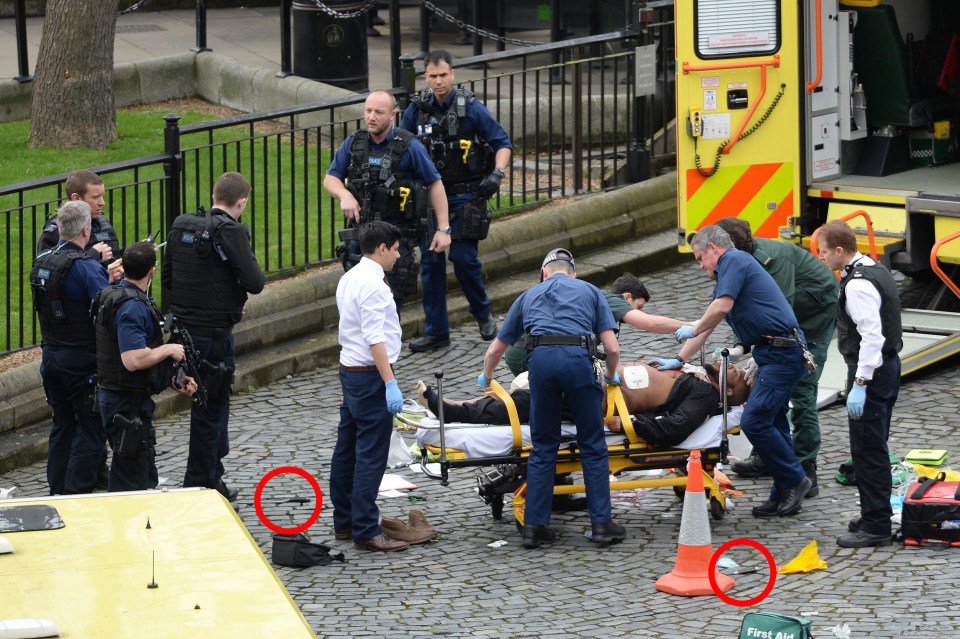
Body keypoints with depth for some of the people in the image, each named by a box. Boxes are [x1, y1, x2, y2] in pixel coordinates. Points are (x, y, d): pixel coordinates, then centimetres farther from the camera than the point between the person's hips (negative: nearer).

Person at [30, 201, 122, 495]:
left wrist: (106, 280, 12)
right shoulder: (87, 267, -20)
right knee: (91, 429, 0)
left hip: (51, 357, 8)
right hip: (82, 360, -7)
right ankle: (77, 495, -2)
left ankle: (57, 492, 22)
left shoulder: (41, 261, 5)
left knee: (62, 426, 18)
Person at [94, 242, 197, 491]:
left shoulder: (115, 296, 11)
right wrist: (169, 349, -15)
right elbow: (134, 360, -32)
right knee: (130, 483, -4)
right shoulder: (132, 306, -22)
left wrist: (173, 379, 14)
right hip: (128, 404, -10)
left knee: (146, 478, 20)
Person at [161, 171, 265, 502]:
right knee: (209, 412, 3)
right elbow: (255, 283, -18)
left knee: (214, 405, 23)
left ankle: (213, 480, 33)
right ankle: (200, 486, 9)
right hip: (214, 333, -8)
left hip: (184, 326, 8)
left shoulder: (181, 226, 6)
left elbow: (167, 277, 13)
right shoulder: (231, 231, -17)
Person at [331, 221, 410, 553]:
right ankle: (365, 530, -7)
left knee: (347, 448, 14)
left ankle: (344, 522, 22)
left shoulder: (349, 278, 12)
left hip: (350, 370, 10)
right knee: (371, 455, -7)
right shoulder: (372, 284, -18)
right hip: (370, 375, -10)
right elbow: (375, 339, -23)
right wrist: (390, 383, -24)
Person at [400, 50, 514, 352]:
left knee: (463, 257, -10)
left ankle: (484, 315, 15)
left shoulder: (470, 108, -9)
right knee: (430, 262, 3)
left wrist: (497, 174, -21)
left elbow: (503, 143, -5)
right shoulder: (417, 108, 2)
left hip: (465, 195, -4)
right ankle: (436, 331, 11)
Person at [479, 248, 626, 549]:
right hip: (578, 357, -2)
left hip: (540, 358, 2)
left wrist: (485, 378, 56)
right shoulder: (590, 291, 26)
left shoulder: (529, 296, 31)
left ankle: (534, 526, 9)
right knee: (593, 446, 8)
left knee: (542, 447, 11)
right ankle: (601, 523, 6)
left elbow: (494, 350, 36)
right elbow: (612, 348, 15)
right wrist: (611, 377, 36)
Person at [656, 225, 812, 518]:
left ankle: (794, 480, -4)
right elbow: (707, 323, 29)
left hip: (781, 351, -11)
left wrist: (694, 329, -4)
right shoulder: (726, 274, 24)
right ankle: (784, 494, 13)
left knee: (755, 421, -14)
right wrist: (678, 360, 27)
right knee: (772, 422, 11)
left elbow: (722, 307, -21)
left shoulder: (734, 260, -8)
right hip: (777, 352, 11)